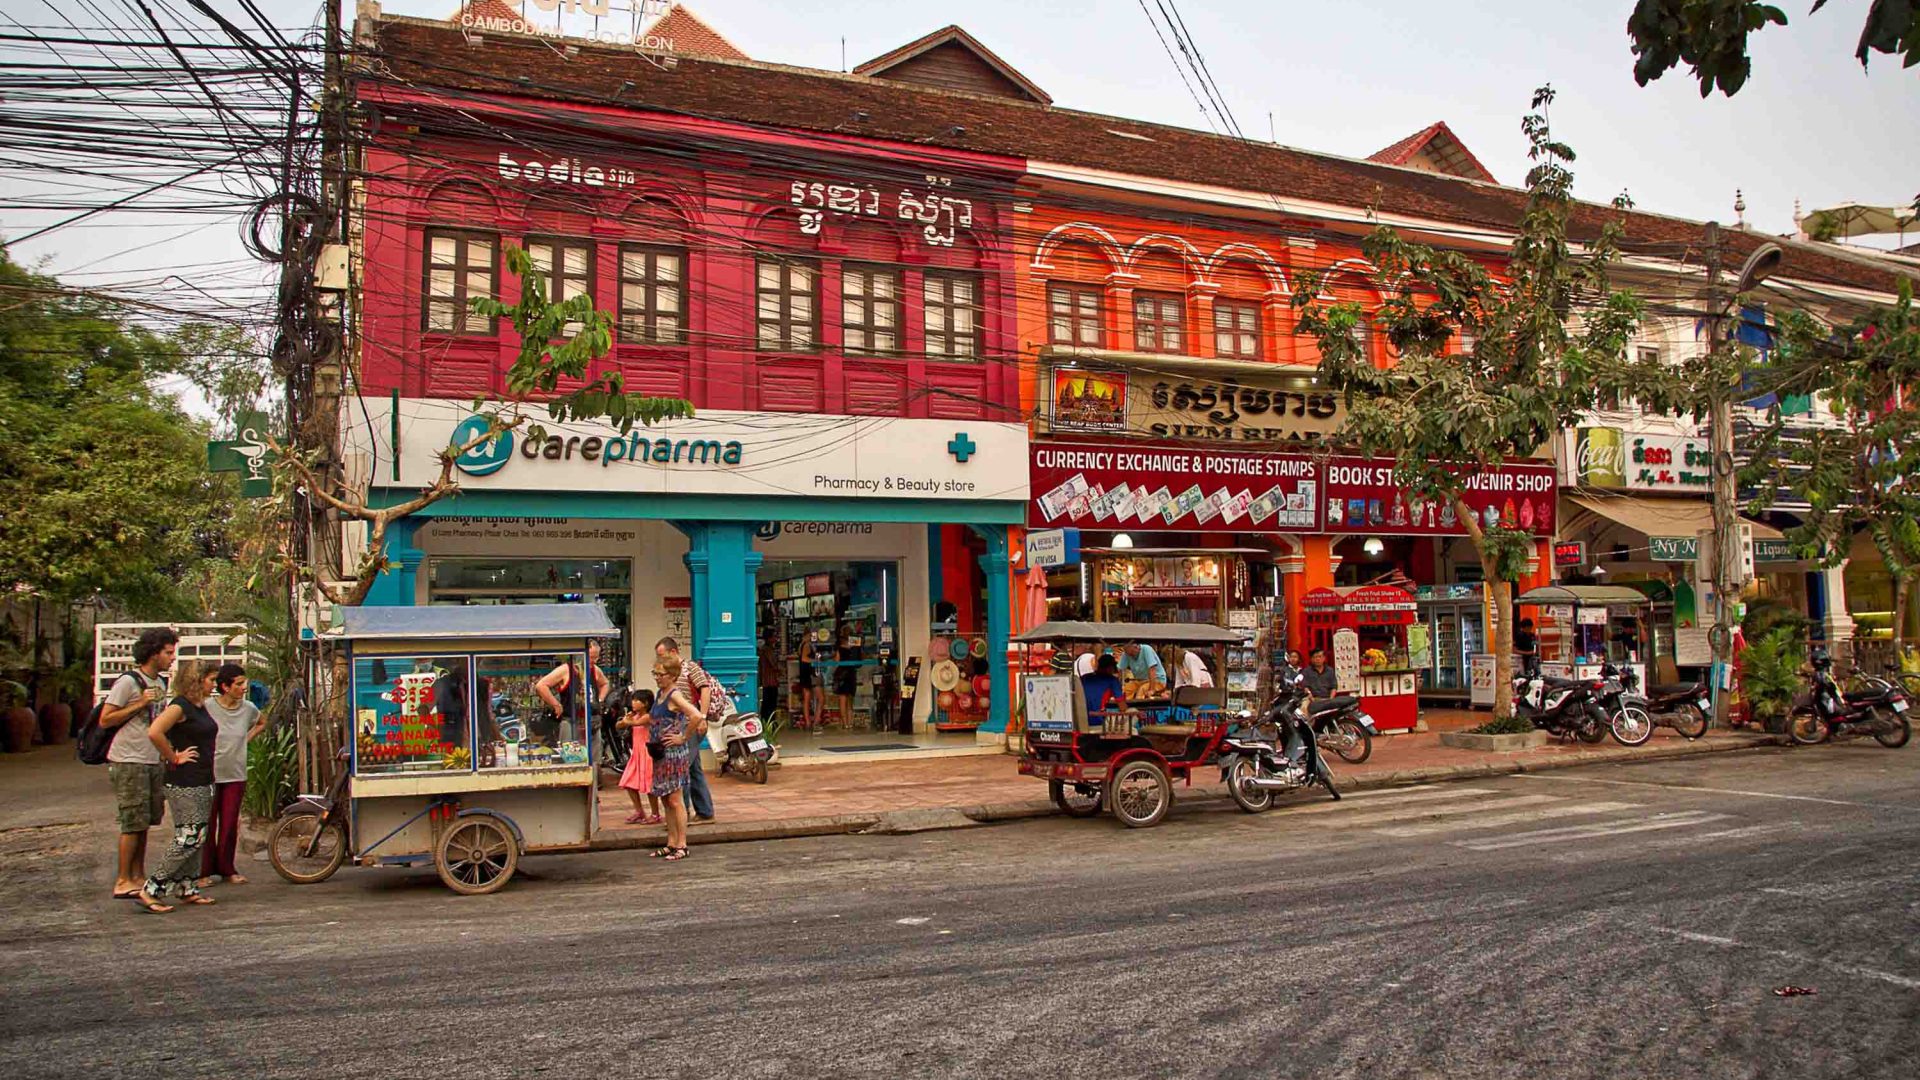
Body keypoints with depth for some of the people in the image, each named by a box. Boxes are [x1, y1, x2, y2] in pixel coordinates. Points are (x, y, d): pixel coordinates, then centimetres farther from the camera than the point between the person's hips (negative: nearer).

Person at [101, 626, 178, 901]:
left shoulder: (161, 683, 13)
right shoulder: (128, 682, -11)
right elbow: (105, 720, -12)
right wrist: (140, 704, -17)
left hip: (153, 762, 8)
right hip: (129, 763, -8)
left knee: (144, 822, 11)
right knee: (134, 823, -5)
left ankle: (138, 876, 19)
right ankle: (123, 881, 2)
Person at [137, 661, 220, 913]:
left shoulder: (201, 707, 13)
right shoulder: (179, 706, -14)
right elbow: (154, 732, -28)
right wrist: (174, 757, -18)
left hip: (203, 782, 9)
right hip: (184, 784, -9)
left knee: (197, 838, 12)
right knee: (187, 840, -10)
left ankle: (186, 887, 21)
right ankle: (150, 890, -4)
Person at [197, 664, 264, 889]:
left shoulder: (248, 708, 3)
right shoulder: (206, 707, -11)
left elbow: (262, 723, 25)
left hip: (236, 775, 4)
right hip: (208, 774, -4)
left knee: (230, 825, 7)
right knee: (207, 825, 0)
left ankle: (227, 869, 17)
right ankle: (206, 871, 9)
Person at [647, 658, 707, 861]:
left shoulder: (675, 695, -16)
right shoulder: (659, 694, 10)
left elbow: (696, 716, -30)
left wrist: (683, 738, -20)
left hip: (675, 753, -9)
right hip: (661, 753, 9)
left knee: (675, 800, -3)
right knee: (666, 800, 13)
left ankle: (682, 845, 4)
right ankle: (671, 844, 21)